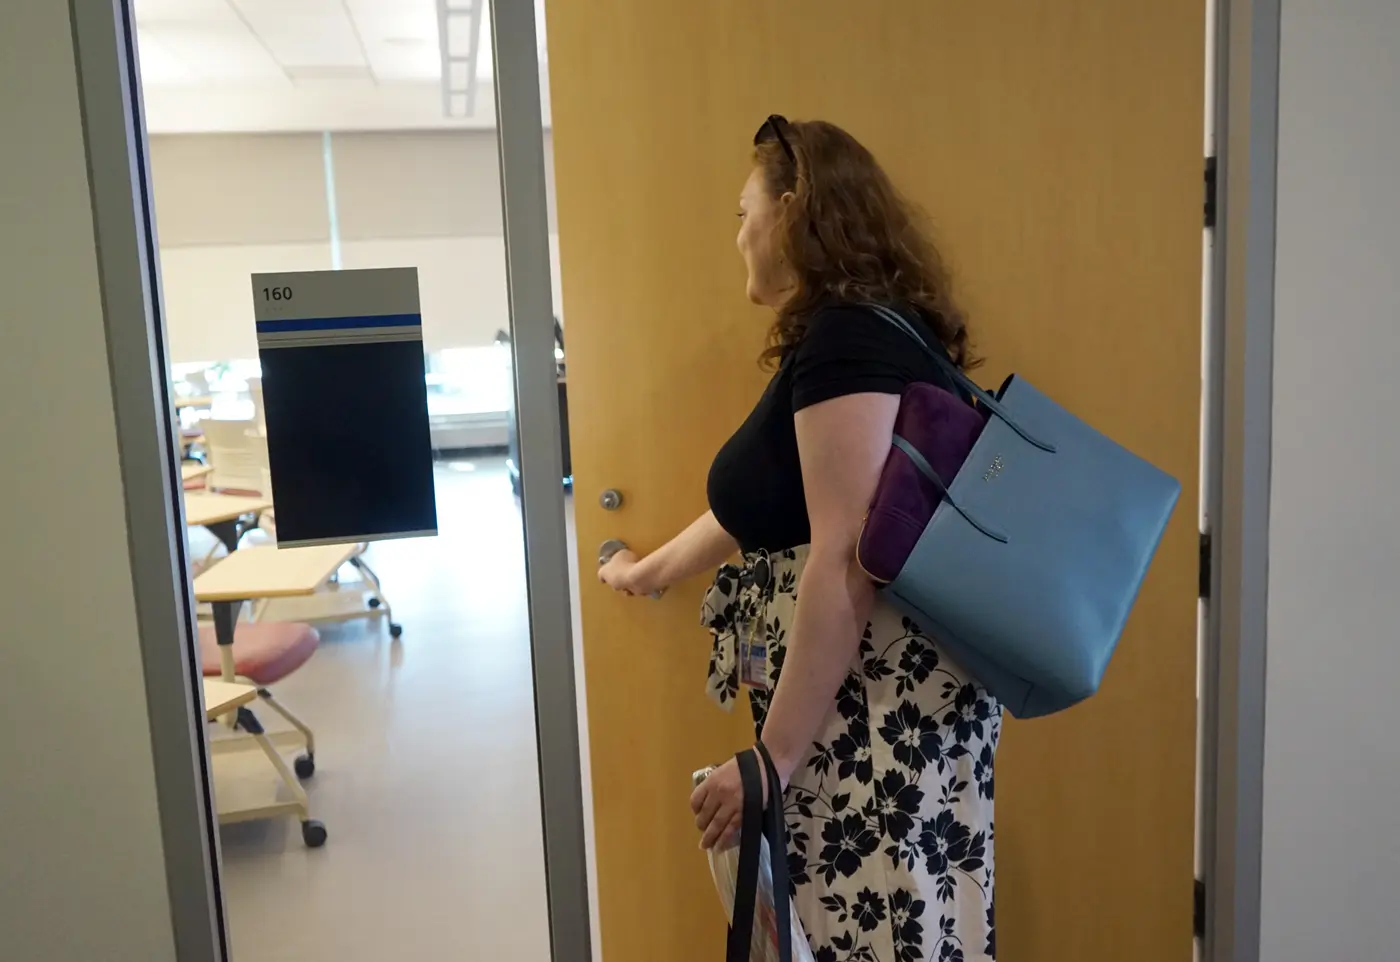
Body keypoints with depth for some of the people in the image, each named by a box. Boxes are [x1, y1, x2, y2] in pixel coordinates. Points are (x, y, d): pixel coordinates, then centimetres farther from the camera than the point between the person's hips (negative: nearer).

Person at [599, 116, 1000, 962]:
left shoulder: (844, 338, -16)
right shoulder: (846, 336, 16)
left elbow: (844, 566, -23)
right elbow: (763, 514, 27)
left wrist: (773, 757, -17)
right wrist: (651, 572, 41)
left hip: (883, 715, -9)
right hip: (854, 712, 9)